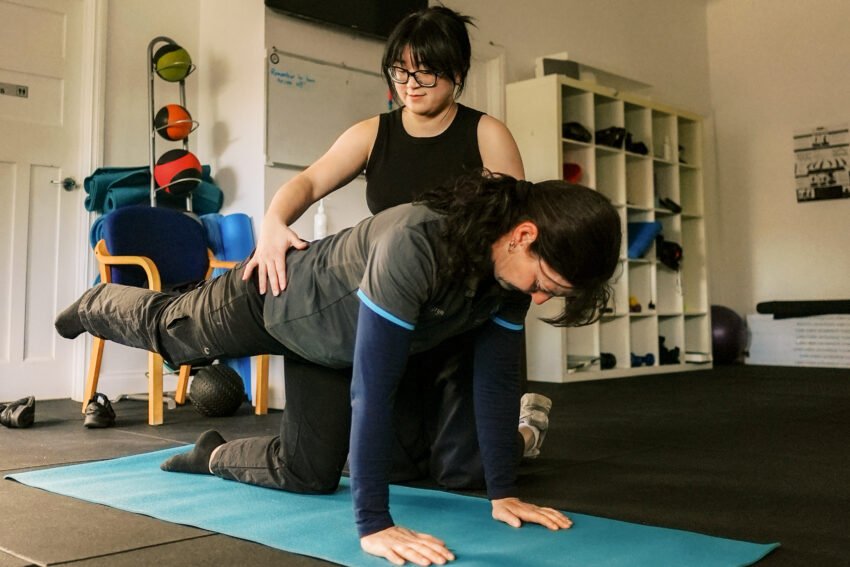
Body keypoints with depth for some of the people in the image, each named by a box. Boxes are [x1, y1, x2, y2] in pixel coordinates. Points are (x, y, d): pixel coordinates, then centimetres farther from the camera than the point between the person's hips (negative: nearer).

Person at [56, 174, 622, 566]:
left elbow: (496, 381, -16)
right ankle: (96, 304, 59)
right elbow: (374, 384, -47)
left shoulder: (511, 266, -23)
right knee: (163, 328, 24)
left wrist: (504, 492, -16)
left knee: (308, 474, 10)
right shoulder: (417, 243, -46)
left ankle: (213, 456, 38)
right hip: (278, 300, -5)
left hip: (332, 344, 6)